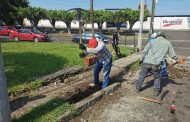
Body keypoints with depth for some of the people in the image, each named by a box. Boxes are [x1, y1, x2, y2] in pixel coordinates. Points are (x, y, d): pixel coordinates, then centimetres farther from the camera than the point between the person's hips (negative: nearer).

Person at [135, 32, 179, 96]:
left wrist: (142, 59, 15)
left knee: (142, 76, 18)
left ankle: (137, 88, 30)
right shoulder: (167, 43, 11)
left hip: (146, 62, 1)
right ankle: (156, 91, 24)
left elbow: (144, 51, 5)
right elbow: (172, 54, 15)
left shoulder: (152, 41, 10)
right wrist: (177, 60, 31)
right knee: (157, 78, 21)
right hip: (156, 64, -1)